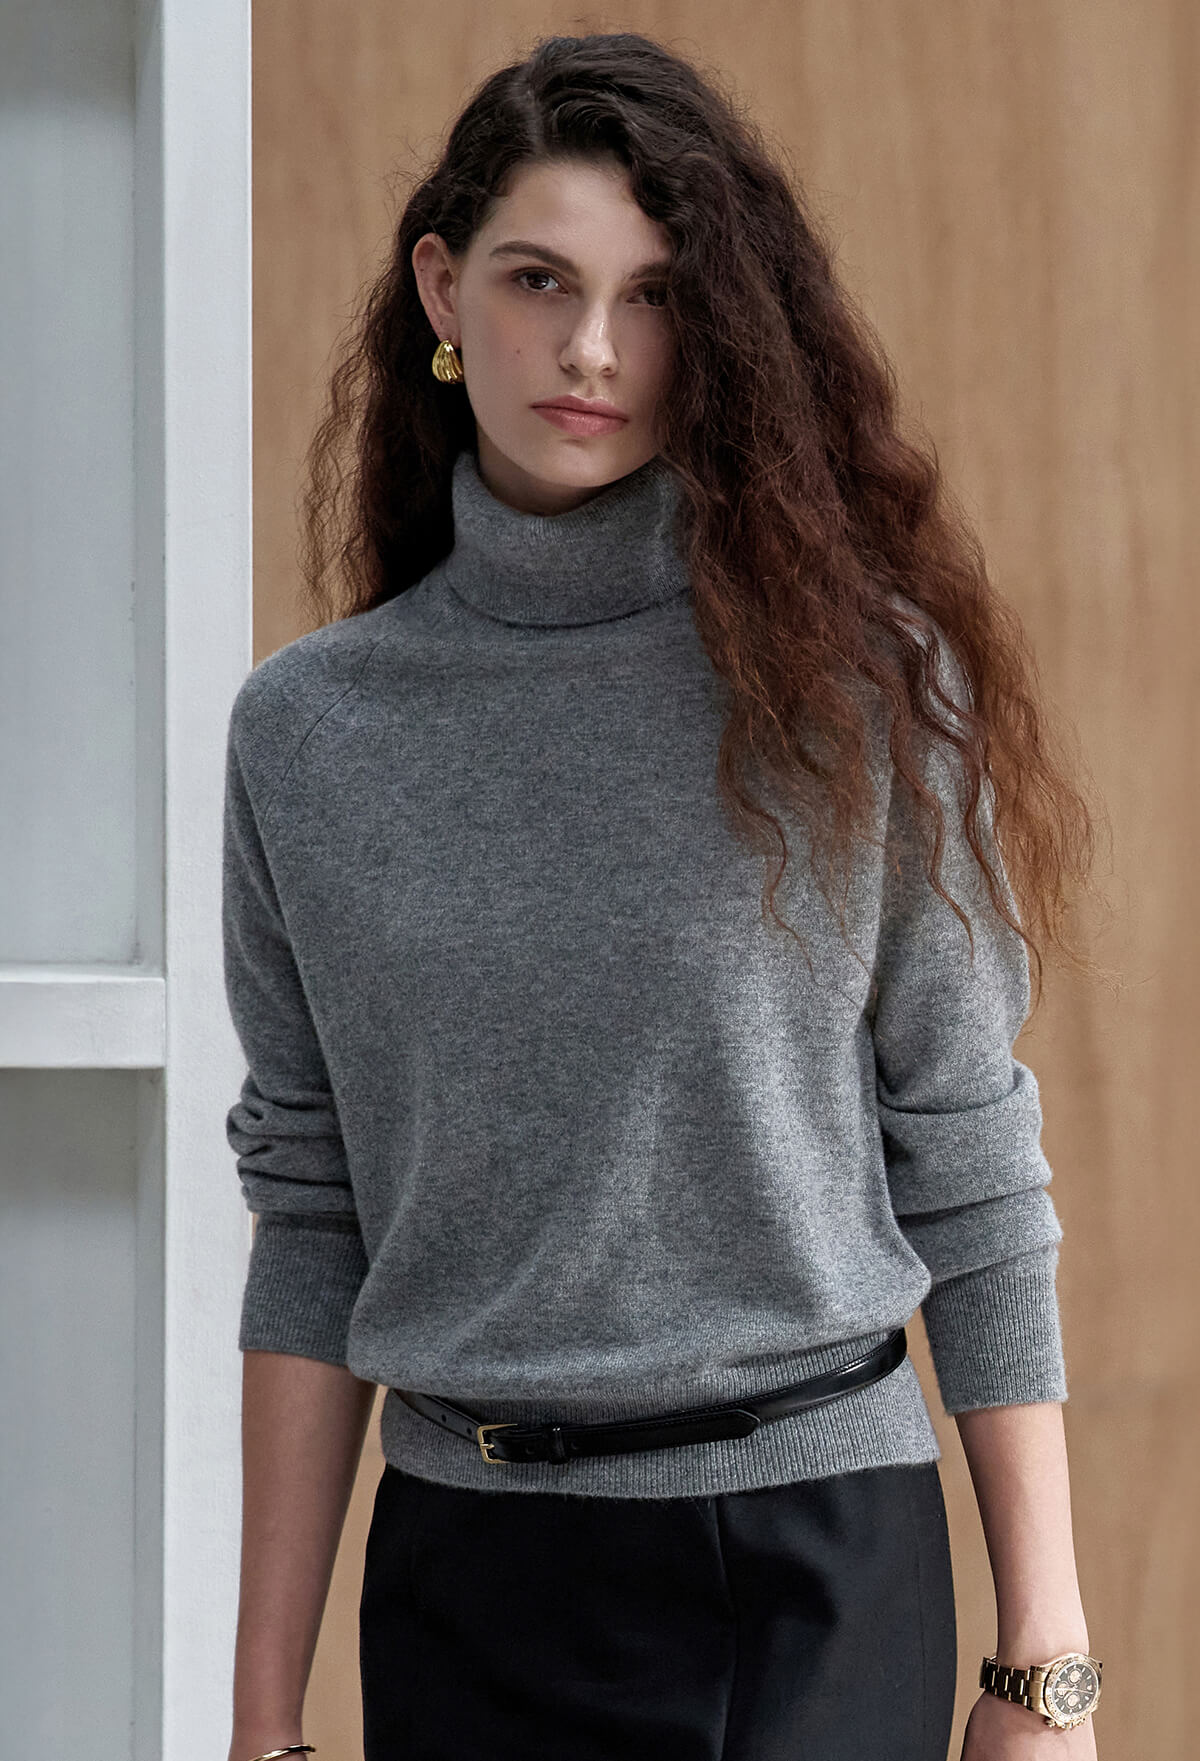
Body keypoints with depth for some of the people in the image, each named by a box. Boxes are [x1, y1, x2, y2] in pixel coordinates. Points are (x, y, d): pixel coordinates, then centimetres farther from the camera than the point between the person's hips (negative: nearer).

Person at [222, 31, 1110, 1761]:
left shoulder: (860, 679, -4)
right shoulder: (309, 729, 3)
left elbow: (971, 1180, -2)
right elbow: (313, 1230, 4)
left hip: (817, 1557, -2)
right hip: (467, 1570, 2)